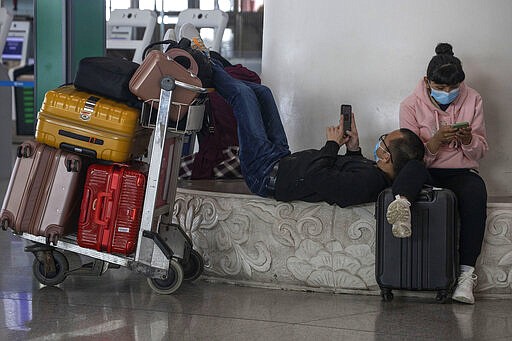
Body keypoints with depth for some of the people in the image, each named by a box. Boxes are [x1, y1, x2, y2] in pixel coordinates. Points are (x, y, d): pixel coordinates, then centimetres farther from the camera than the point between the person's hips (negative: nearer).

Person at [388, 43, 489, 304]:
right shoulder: (411, 105, -1)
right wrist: (436, 140, -21)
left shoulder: (473, 101, 4)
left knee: (475, 192, -35)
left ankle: (467, 273, -40)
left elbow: (480, 152, 8)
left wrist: (468, 139, -16)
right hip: (425, 172, 0)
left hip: (461, 172, 1)